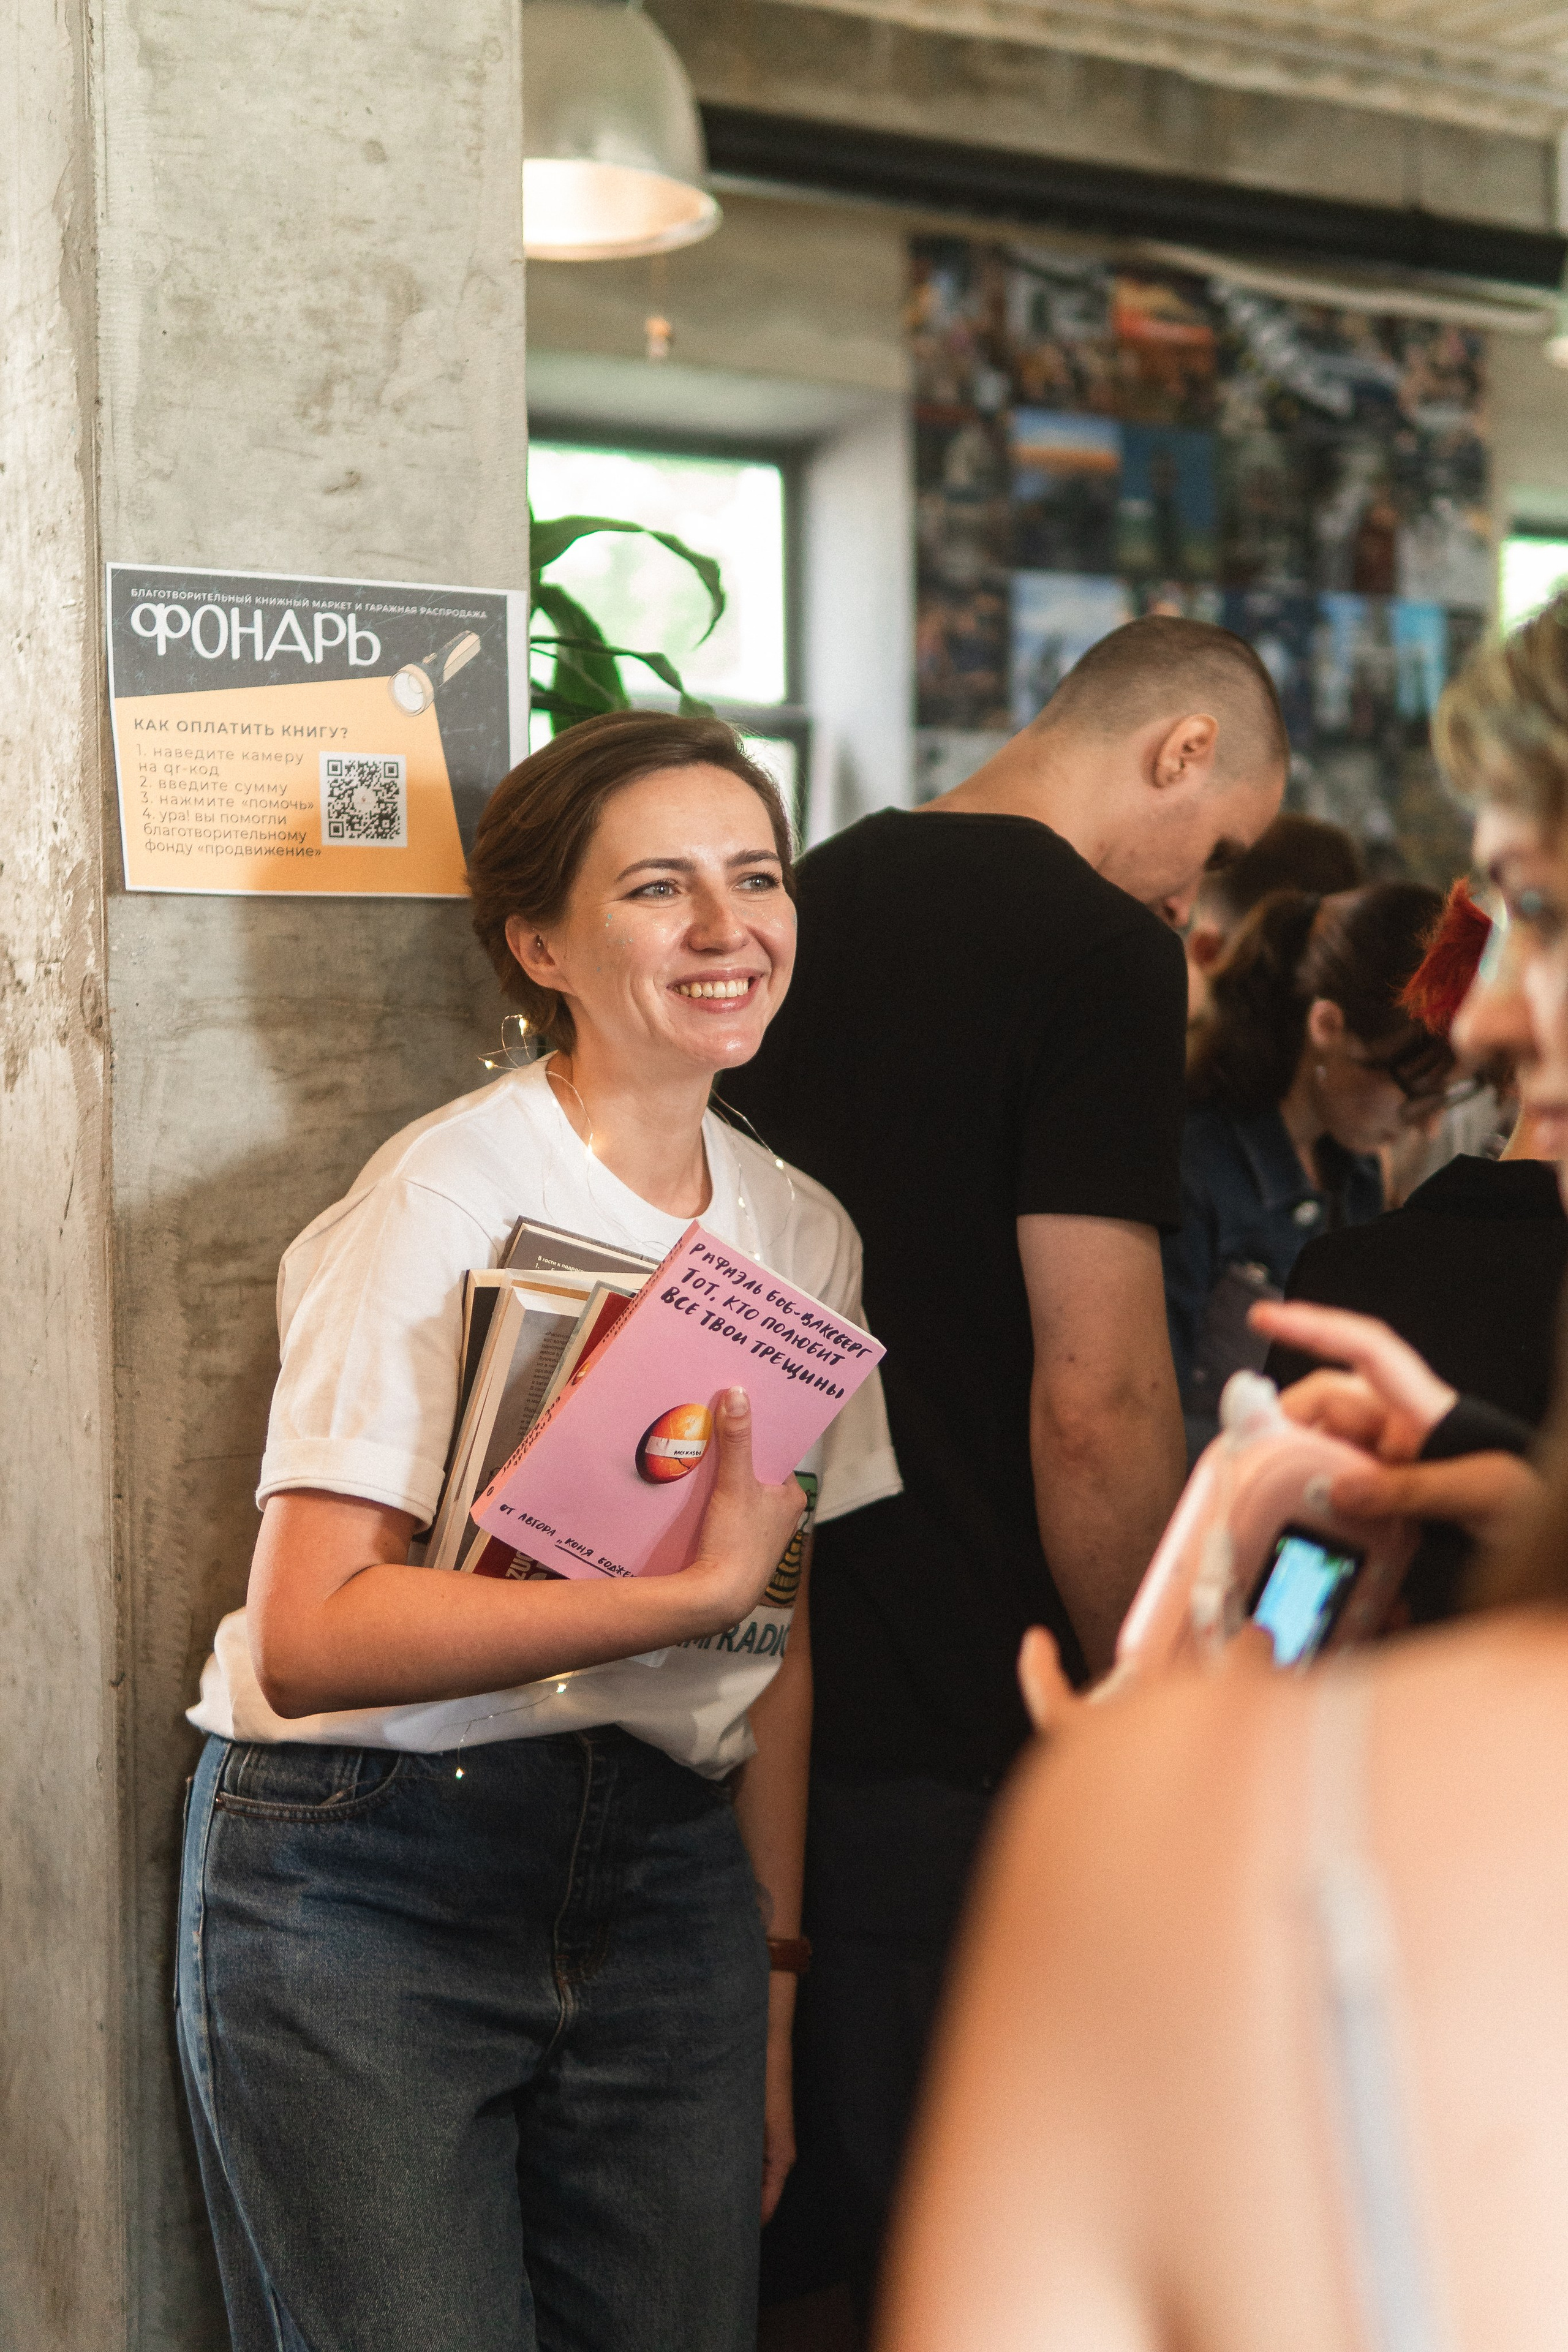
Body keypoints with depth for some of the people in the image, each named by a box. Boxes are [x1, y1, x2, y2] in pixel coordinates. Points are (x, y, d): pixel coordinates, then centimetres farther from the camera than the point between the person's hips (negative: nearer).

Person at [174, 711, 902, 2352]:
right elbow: (310, 1635, -22)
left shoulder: (805, 1231, 6)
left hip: (667, 1876, 6)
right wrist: (690, 1593, -28)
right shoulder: (449, 1198, -14)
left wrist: (774, 1975, 11)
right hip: (362, 1884, -5)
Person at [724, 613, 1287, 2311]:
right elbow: (1093, 1404, -21)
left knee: (777, 2230, 20)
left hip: (757, 1699, 8)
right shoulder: (1100, 952, -14)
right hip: (955, 1728, -8)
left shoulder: (814, 900, 12)